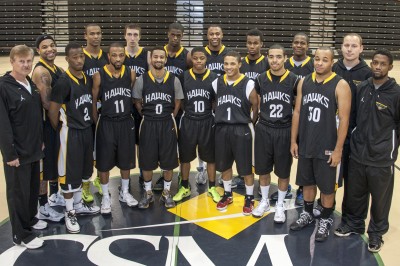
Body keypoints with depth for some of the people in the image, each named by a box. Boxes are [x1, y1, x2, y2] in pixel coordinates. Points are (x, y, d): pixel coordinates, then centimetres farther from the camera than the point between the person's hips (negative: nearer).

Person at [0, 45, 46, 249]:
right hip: (17, 151, -7)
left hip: (34, 148, 8)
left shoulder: (31, 84, 8)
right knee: (18, 192, 4)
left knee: (33, 188, 20)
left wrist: (41, 140, 14)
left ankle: (30, 218, 39)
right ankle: (21, 234, 16)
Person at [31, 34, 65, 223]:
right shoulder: (40, 71, -20)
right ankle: (43, 208, 12)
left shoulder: (58, 69, 9)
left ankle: (55, 196, 40)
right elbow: (47, 104, -27)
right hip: (47, 124, -9)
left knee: (56, 161, 22)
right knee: (45, 165, 1)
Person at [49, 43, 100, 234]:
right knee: (69, 173, 3)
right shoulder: (63, 82, -19)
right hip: (70, 133, -7)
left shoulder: (88, 79, 5)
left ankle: (78, 205, 36)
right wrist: (60, 130, -5)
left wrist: (90, 123, 12)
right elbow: (52, 111, -17)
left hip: (87, 131, 7)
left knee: (81, 171, 19)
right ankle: (69, 213, 15)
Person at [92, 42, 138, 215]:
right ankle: (105, 197, 21)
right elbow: (93, 102, -3)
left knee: (126, 161, 14)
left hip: (126, 123, 3)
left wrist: (127, 115, 7)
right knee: (104, 163, 5)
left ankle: (124, 193, 32)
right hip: (106, 123, -2)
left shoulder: (131, 74, -2)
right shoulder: (99, 76, -10)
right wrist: (97, 123, -3)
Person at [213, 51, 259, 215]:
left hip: (242, 130, -4)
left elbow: (256, 107, -2)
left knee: (246, 167, 5)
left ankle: (249, 198, 21)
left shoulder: (248, 84, -10)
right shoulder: (217, 83, 3)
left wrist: (249, 123, 5)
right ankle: (227, 195, 33)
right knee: (224, 165, 15)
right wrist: (221, 119, 13)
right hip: (222, 129, 4)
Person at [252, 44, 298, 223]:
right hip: (263, 130, 2)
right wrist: (261, 119, 10)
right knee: (263, 169, 13)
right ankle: (264, 201, 33)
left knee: (283, 171, 9)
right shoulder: (261, 79, 0)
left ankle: (280, 205, 26)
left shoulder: (293, 80, -6)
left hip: (285, 131, -2)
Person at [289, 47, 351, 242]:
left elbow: (344, 119, -13)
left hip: (326, 147, -4)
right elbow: (297, 112, 8)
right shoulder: (304, 82, 3)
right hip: (305, 144, 4)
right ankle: (307, 214, 37)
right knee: (307, 182, 18)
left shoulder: (340, 85, -12)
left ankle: (325, 220, 27)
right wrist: (293, 141, 6)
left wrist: (338, 149, -15)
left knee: (326, 187, 9)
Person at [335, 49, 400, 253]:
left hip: (382, 158, -4)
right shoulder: (361, 88, 0)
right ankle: (354, 223, 41)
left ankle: (376, 233, 32)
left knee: (380, 199, 11)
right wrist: (354, 139, 11)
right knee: (354, 194, 18)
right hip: (357, 154, 4)